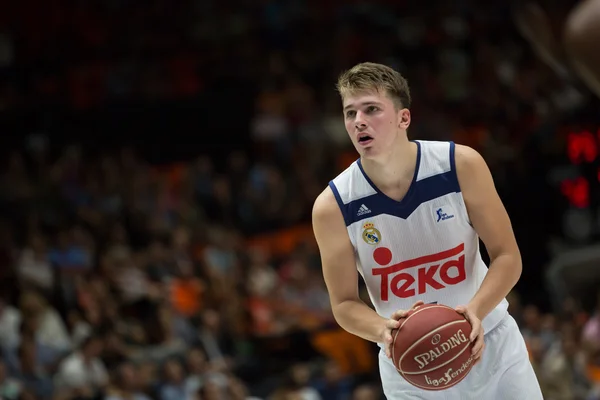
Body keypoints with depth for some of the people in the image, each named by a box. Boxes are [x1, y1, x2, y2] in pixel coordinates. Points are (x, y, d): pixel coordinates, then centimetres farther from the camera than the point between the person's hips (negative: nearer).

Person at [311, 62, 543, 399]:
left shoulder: (462, 165, -14)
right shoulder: (333, 207, -13)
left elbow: (508, 257, -9)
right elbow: (344, 304, -6)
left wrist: (475, 311, -26)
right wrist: (382, 330, -27)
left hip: (490, 344, 0)